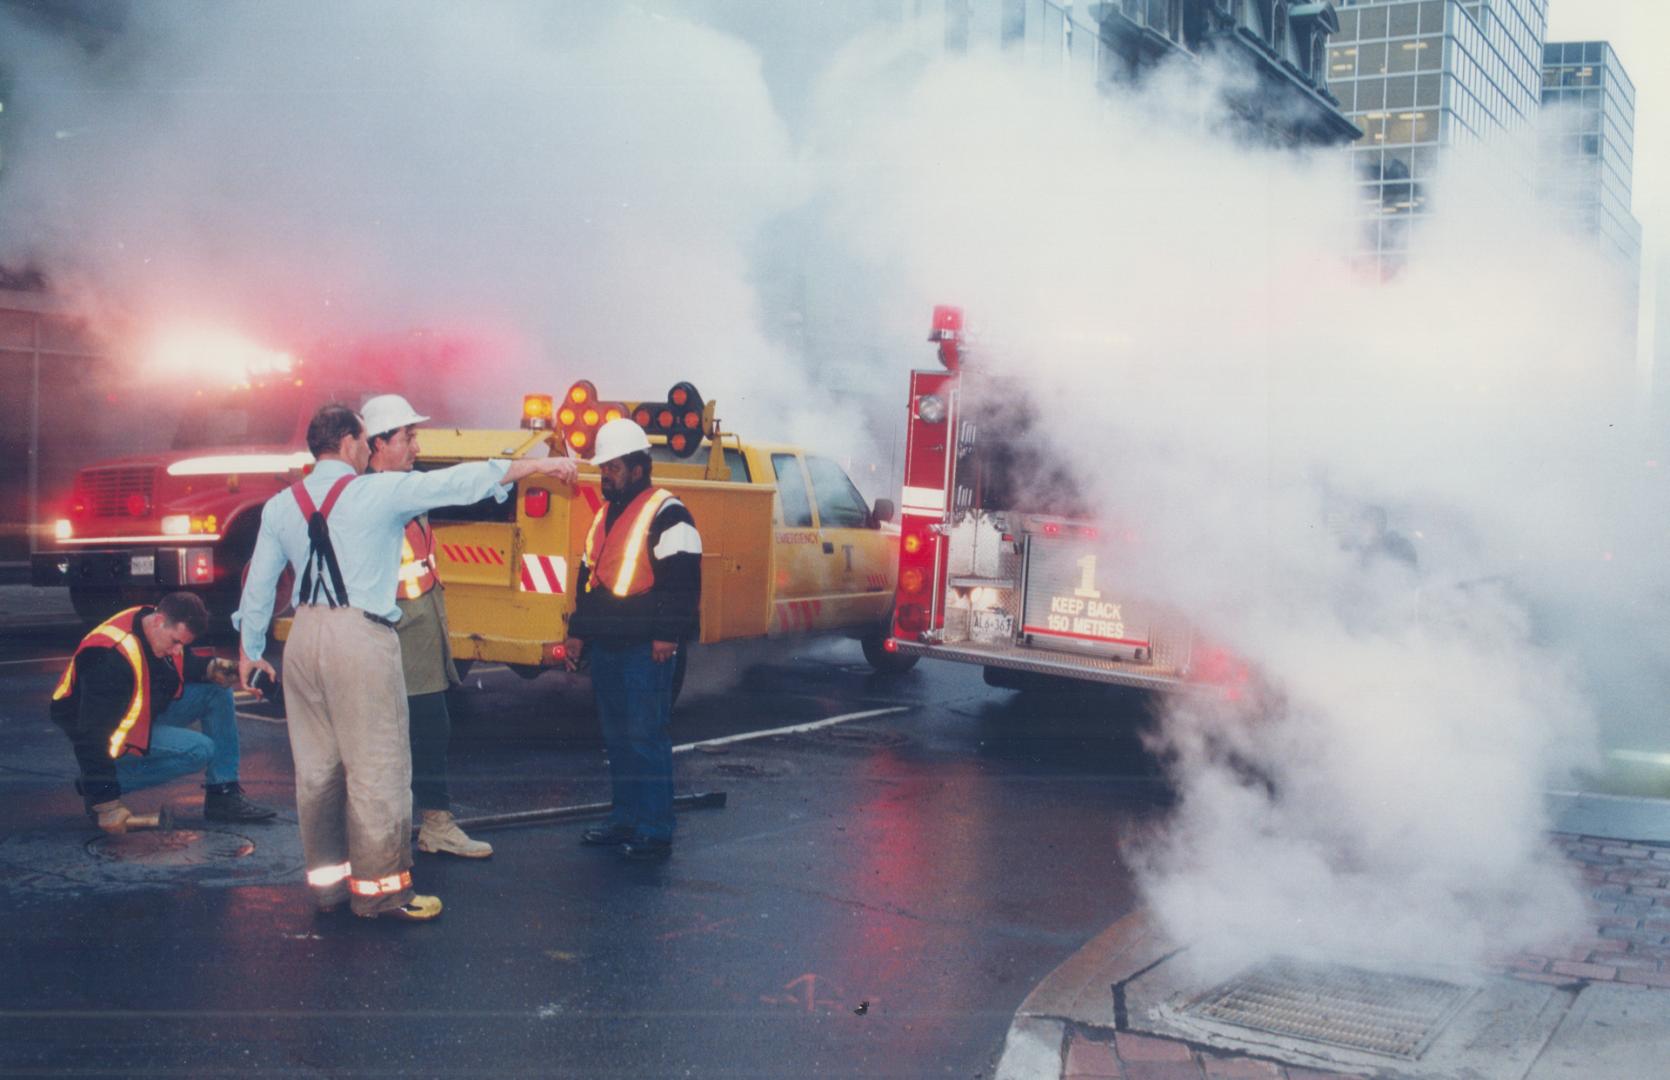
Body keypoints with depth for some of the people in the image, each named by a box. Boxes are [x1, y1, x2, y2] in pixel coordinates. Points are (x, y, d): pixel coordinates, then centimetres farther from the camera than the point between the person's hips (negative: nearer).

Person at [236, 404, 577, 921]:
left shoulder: (281, 506, 8)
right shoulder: (381, 491, -8)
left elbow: (258, 583, 12)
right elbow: (460, 482, -6)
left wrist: (250, 650, 23)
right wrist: (537, 465, -1)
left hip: (304, 637, 6)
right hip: (361, 639, -6)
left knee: (316, 766, 14)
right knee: (376, 767, 2)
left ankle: (327, 879, 25)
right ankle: (378, 888, 8)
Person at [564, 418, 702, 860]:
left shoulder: (666, 514, -9)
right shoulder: (604, 516, 19)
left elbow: (682, 580, -15)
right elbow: (588, 577, 25)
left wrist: (667, 635, -20)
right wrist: (578, 631, 22)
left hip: (645, 650, -9)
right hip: (605, 647, 9)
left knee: (645, 739, -7)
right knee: (616, 738, 14)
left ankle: (655, 832, -1)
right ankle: (624, 820, 24)